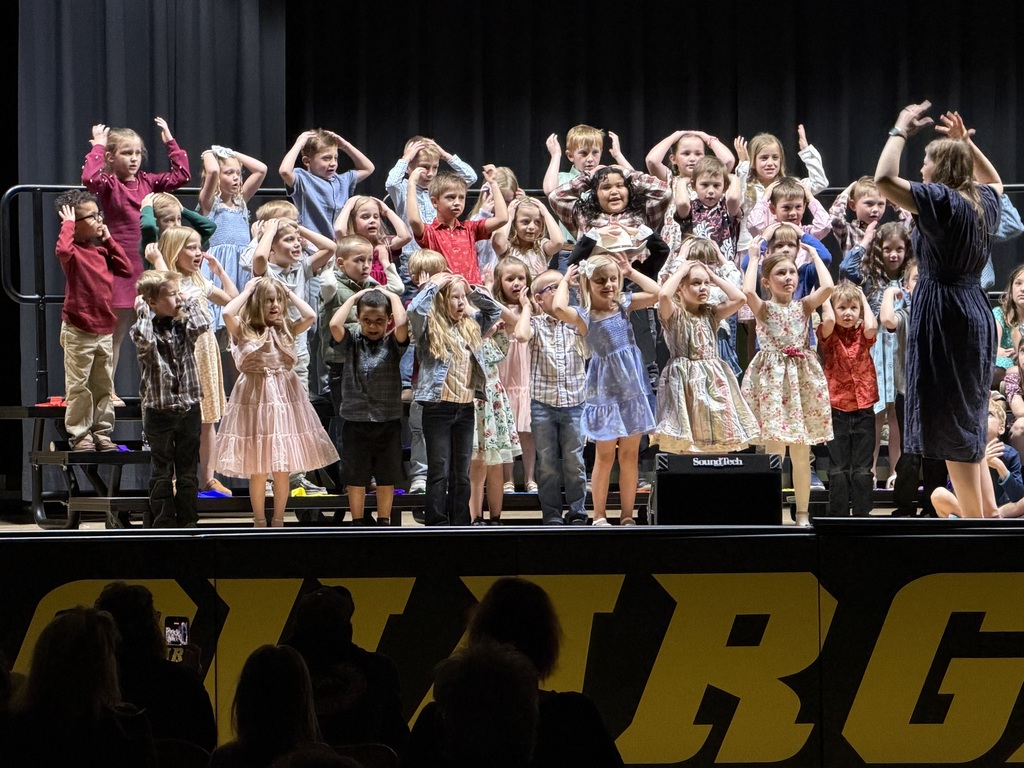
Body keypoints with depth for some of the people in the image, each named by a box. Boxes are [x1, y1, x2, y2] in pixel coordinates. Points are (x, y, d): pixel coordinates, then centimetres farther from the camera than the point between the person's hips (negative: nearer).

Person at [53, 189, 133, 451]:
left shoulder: (101, 250, 11)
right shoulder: (73, 251, -12)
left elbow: (126, 269, 12)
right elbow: (63, 250, -35)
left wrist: (109, 240, 9)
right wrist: (68, 224, -21)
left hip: (104, 331, 7)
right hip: (78, 332, -7)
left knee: (104, 386, 12)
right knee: (79, 386, 0)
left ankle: (102, 432, 20)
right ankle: (79, 434, 8)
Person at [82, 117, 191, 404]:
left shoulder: (147, 182, 9)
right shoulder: (109, 184, -7)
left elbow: (181, 175, 15)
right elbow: (89, 178, -28)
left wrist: (170, 141, 12)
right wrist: (97, 147, -16)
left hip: (148, 266, 5)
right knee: (116, 334, -1)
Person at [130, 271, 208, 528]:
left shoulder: (183, 326, 3)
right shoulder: (146, 329, -9)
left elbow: (202, 325, -17)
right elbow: (144, 340, -32)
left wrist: (190, 303, -3)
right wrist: (143, 312, -20)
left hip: (189, 409, 4)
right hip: (159, 411, -4)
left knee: (188, 471, 9)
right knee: (162, 472, 4)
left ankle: (187, 521, 17)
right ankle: (162, 523, 12)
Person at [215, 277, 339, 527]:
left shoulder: (287, 330, 6)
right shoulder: (243, 330, -2)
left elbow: (310, 316, -10)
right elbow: (227, 313, -21)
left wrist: (289, 293, 2)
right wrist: (247, 291, -6)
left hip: (285, 400, 2)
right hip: (255, 399, -2)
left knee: (282, 468, 5)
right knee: (257, 469, 2)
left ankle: (278, 520, 17)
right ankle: (259, 522, 14)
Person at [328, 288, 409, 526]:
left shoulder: (392, 343, 0)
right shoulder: (351, 342, 0)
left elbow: (401, 324, -21)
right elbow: (335, 324, -18)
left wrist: (393, 298, -6)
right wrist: (354, 298, -6)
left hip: (388, 420, 0)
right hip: (355, 419, 0)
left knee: (387, 477, 9)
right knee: (355, 477, 7)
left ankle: (384, 522, 20)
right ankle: (357, 523, 18)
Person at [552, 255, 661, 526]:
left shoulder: (624, 305, 4)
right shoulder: (584, 316, -10)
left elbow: (656, 293, -3)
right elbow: (559, 307, -30)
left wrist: (631, 272, 0)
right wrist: (565, 280, -13)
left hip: (632, 390, 4)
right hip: (605, 392, -4)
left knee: (630, 455, 8)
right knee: (605, 456, 3)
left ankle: (627, 516, 14)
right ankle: (599, 516, 12)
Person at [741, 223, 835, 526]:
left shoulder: (803, 306, 8)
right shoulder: (763, 308, 1)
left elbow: (827, 287, -10)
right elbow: (748, 291, -21)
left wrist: (814, 254, 3)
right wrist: (753, 256, -8)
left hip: (801, 376, 3)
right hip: (772, 377, -3)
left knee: (801, 453, 5)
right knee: (775, 450, -7)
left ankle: (802, 514, 11)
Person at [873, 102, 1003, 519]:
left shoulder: (942, 201, -14)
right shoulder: (983, 202, 10)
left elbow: (884, 178, -22)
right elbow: (994, 180, 36)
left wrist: (900, 131, -9)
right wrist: (966, 142, 29)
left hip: (944, 314, -9)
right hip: (975, 313, 9)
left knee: (951, 425, -6)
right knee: (970, 421, 15)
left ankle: (976, 525, -7)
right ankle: (988, 517, 16)